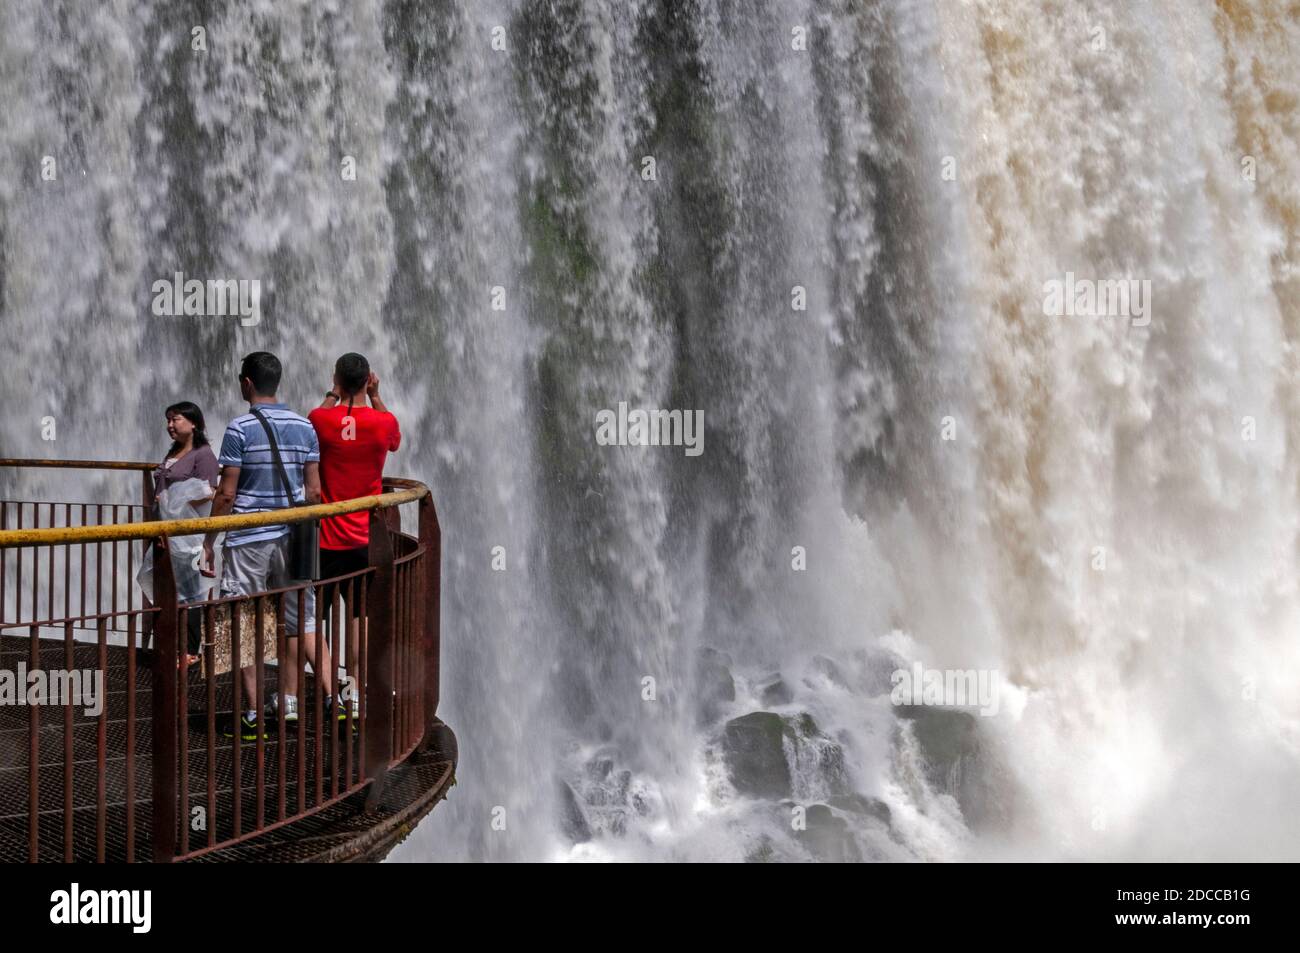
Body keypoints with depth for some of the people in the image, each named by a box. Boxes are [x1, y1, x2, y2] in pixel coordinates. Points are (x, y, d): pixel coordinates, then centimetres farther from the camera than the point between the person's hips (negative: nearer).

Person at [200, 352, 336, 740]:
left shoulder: (240, 429, -10)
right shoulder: (304, 427, 4)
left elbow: (227, 493, -11)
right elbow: (314, 490, 5)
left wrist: (208, 541, -3)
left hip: (247, 540, -5)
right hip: (291, 538, 5)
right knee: (297, 620, 13)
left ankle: (255, 714, 3)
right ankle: (287, 702, 14)